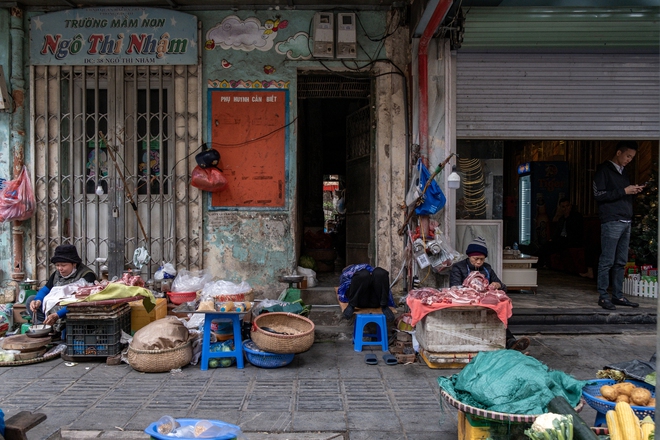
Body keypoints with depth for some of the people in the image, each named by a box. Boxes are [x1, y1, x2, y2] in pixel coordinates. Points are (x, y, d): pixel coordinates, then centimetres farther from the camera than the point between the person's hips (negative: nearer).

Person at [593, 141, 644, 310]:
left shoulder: (622, 171, 20)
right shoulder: (604, 170, -3)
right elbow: (599, 195, -13)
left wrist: (634, 191, 6)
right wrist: (624, 191, -14)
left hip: (626, 222, 8)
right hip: (611, 222, -8)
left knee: (621, 262, 9)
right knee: (607, 261, -5)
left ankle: (618, 296, 14)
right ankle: (602, 297, 0)